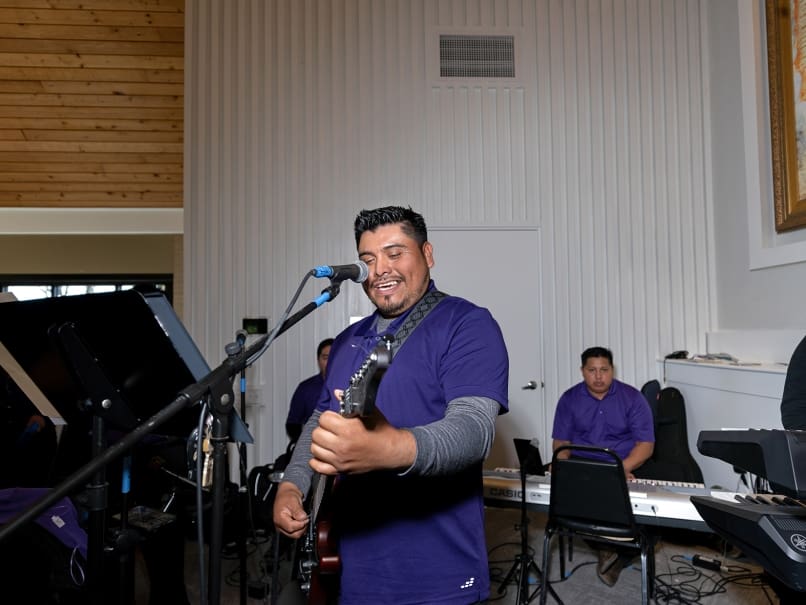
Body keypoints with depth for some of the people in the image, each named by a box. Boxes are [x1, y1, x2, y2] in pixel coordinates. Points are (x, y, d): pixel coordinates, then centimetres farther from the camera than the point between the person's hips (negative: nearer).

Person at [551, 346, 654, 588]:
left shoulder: (632, 397, -2)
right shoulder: (569, 399, 3)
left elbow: (645, 445, -6)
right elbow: (560, 442, 4)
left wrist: (622, 468, -25)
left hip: (625, 472, -1)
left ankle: (618, 550, 0)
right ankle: (606, 546, -2)